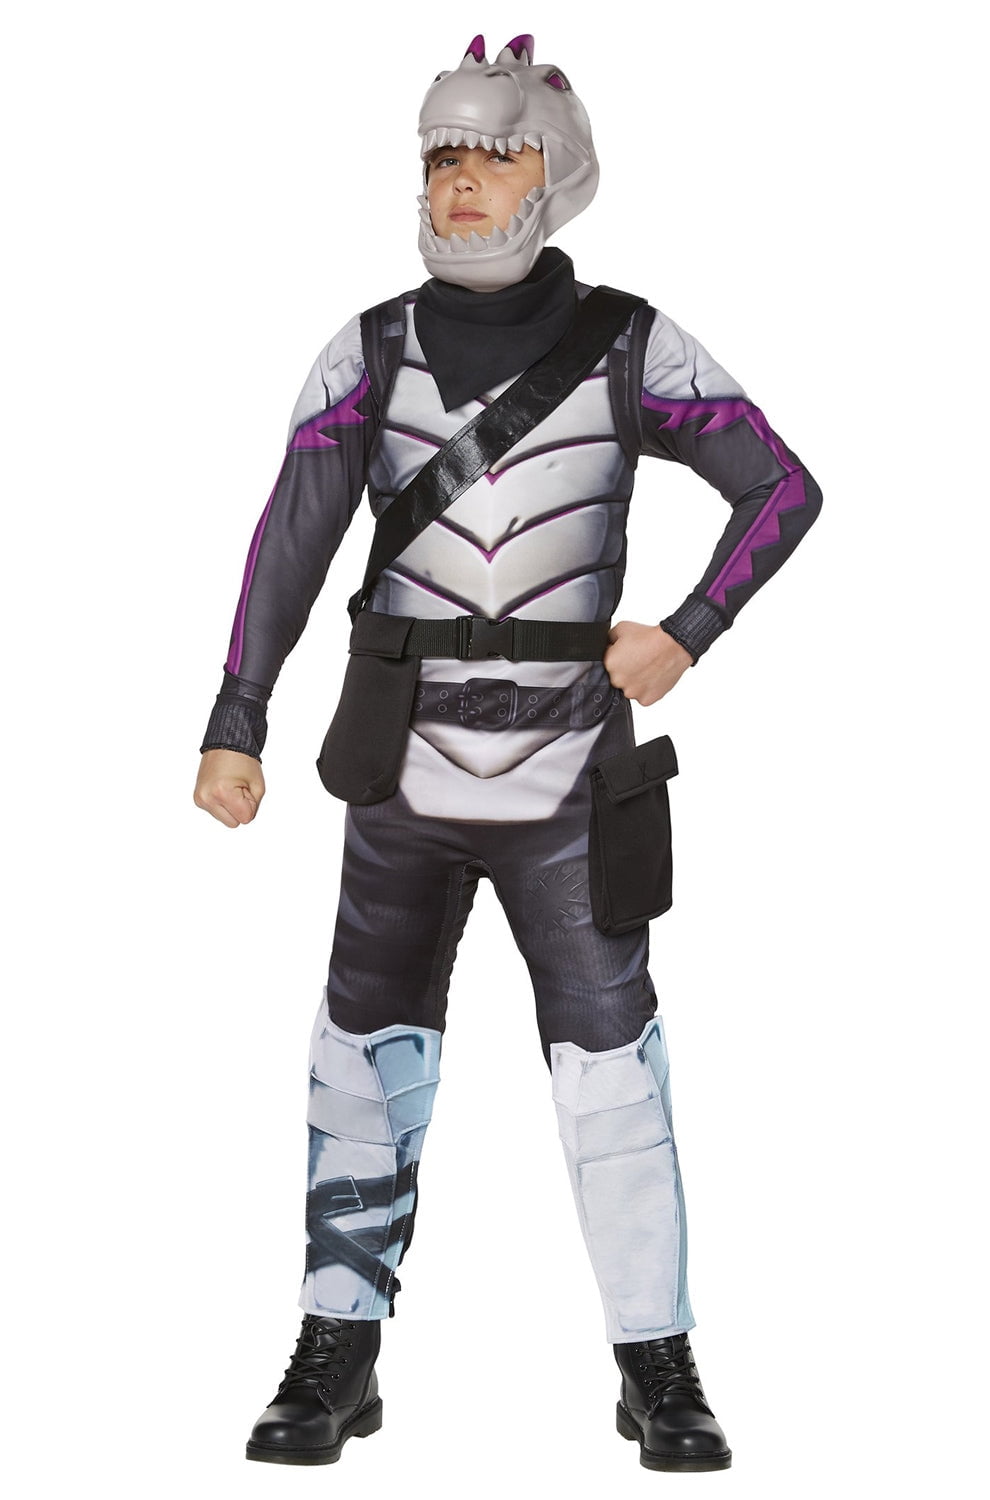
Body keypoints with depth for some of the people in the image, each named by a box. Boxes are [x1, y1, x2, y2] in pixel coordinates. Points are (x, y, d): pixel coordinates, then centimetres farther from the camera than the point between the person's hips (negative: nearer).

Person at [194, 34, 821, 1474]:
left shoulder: (629, 349, -4)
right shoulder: (372, 351, -1)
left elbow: (787, 490, -1)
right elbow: (292, 537, -8)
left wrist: (688, 634, -13)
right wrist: (235, 725, -17)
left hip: (567, 775, -2)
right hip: (404, 771, 2)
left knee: (611, 1068, -1)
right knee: (366, 1064, 6)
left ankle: (661, 1373, 12)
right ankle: (338, 1361, 18)